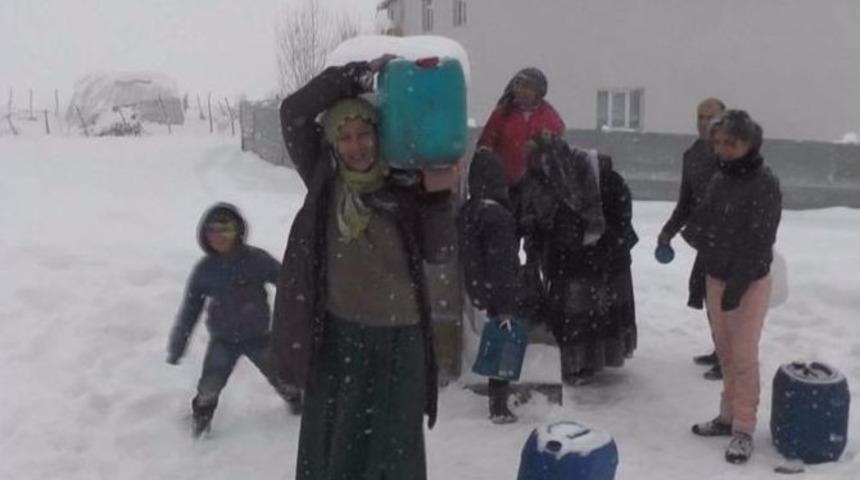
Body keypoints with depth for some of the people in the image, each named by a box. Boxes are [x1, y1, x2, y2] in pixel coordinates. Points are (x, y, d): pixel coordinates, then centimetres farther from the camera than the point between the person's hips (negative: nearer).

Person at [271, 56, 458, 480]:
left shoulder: (404, 188, -2)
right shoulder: (324, 182, -1)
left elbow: (439, 253, -4)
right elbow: (294, 111, -9)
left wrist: (437, 197, -17)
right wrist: (360, 74, -14)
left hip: (398, 339, 0)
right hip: (337, 335, 1)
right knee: (330, 444, 13)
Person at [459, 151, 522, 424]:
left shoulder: (466, 212, 4)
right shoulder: (499, 216, -20)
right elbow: (503, 265, -21)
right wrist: (506, 307, -19)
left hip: (479, 290, 8)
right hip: (501, 294, -8)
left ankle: (496, 400, 30)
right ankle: (499, 407, 10)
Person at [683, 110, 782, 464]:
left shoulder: (765, 184, -14)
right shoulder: (719, 179, 6)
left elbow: (759, 242, -18)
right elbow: (701, 223, 14)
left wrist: (737, 285, -19)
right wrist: (694, 234, -8)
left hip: (749, 282, -7)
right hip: (715, 276, 7)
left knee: (744, 356, -1)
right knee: (725, 352, 14)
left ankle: (744, 429, 9)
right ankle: (729, 416, 27)